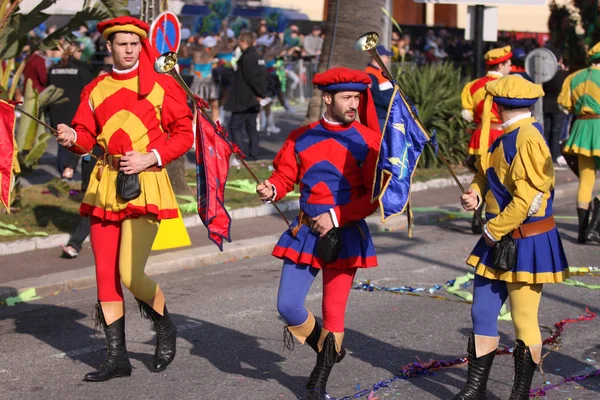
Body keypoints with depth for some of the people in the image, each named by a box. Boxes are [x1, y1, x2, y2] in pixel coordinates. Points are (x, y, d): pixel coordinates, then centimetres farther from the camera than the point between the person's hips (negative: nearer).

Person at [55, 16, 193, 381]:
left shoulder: (162, 86, 0)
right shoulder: (96, 89, 11)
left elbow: (184, 133, 0)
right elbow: (87, 136, 10)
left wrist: (151, 158, -13)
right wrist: (73, 137, -13)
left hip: (145, 184, -5)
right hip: (105, 185, 5)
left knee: (130, 274, -14)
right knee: (106, 273, 5)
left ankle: (166, 329, 16)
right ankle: (117, 356, 17)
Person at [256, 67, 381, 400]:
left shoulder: (367, 140, -7)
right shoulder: (301, 138, 1)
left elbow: (375, 195, -9)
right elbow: (285, 175, 7)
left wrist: (336, 217, -17)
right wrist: (271, 190, -16)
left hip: (345, 235, -2)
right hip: (305, 232, 3)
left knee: (333, 313, 2)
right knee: (287, 306, 0)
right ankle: (321, 344, 32)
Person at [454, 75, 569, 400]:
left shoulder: (528, 139, -20)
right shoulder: (505, 137, 10)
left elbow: (527, 198, -23)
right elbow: (487, 173, 19)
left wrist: (494, 231, -15)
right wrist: (475, 193, -3)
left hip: (526, 244, -9)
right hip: (498, 242, 9)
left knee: (524, 322, 3)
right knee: (482, 313, 12)